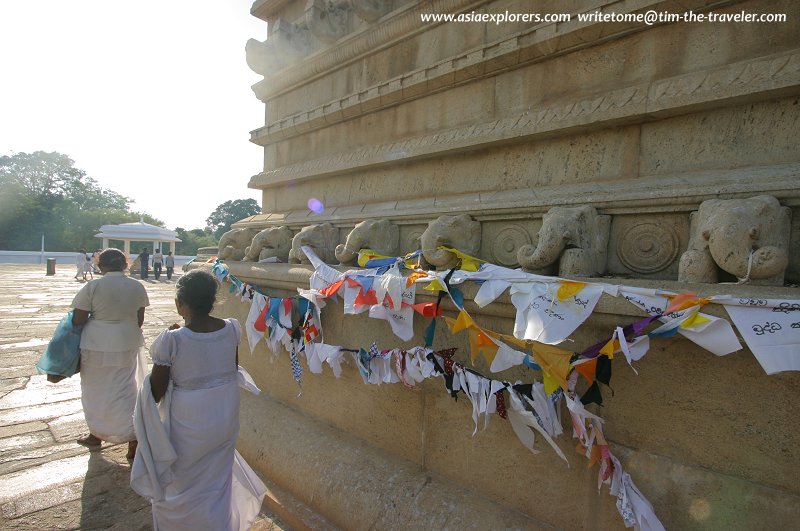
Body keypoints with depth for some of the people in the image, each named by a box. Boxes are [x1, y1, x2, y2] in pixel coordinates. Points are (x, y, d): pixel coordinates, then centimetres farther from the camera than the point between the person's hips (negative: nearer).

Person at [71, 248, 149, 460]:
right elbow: (140, 319, 4)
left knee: (96, 389, 18)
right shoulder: (137, 287, -2)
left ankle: (96, 435, 36)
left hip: (97, 345, -2)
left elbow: (78, 320, -7)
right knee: (126, 391, 12)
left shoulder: (93, 286, -10)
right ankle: (133, 441, 8)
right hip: (128, 345, 2)